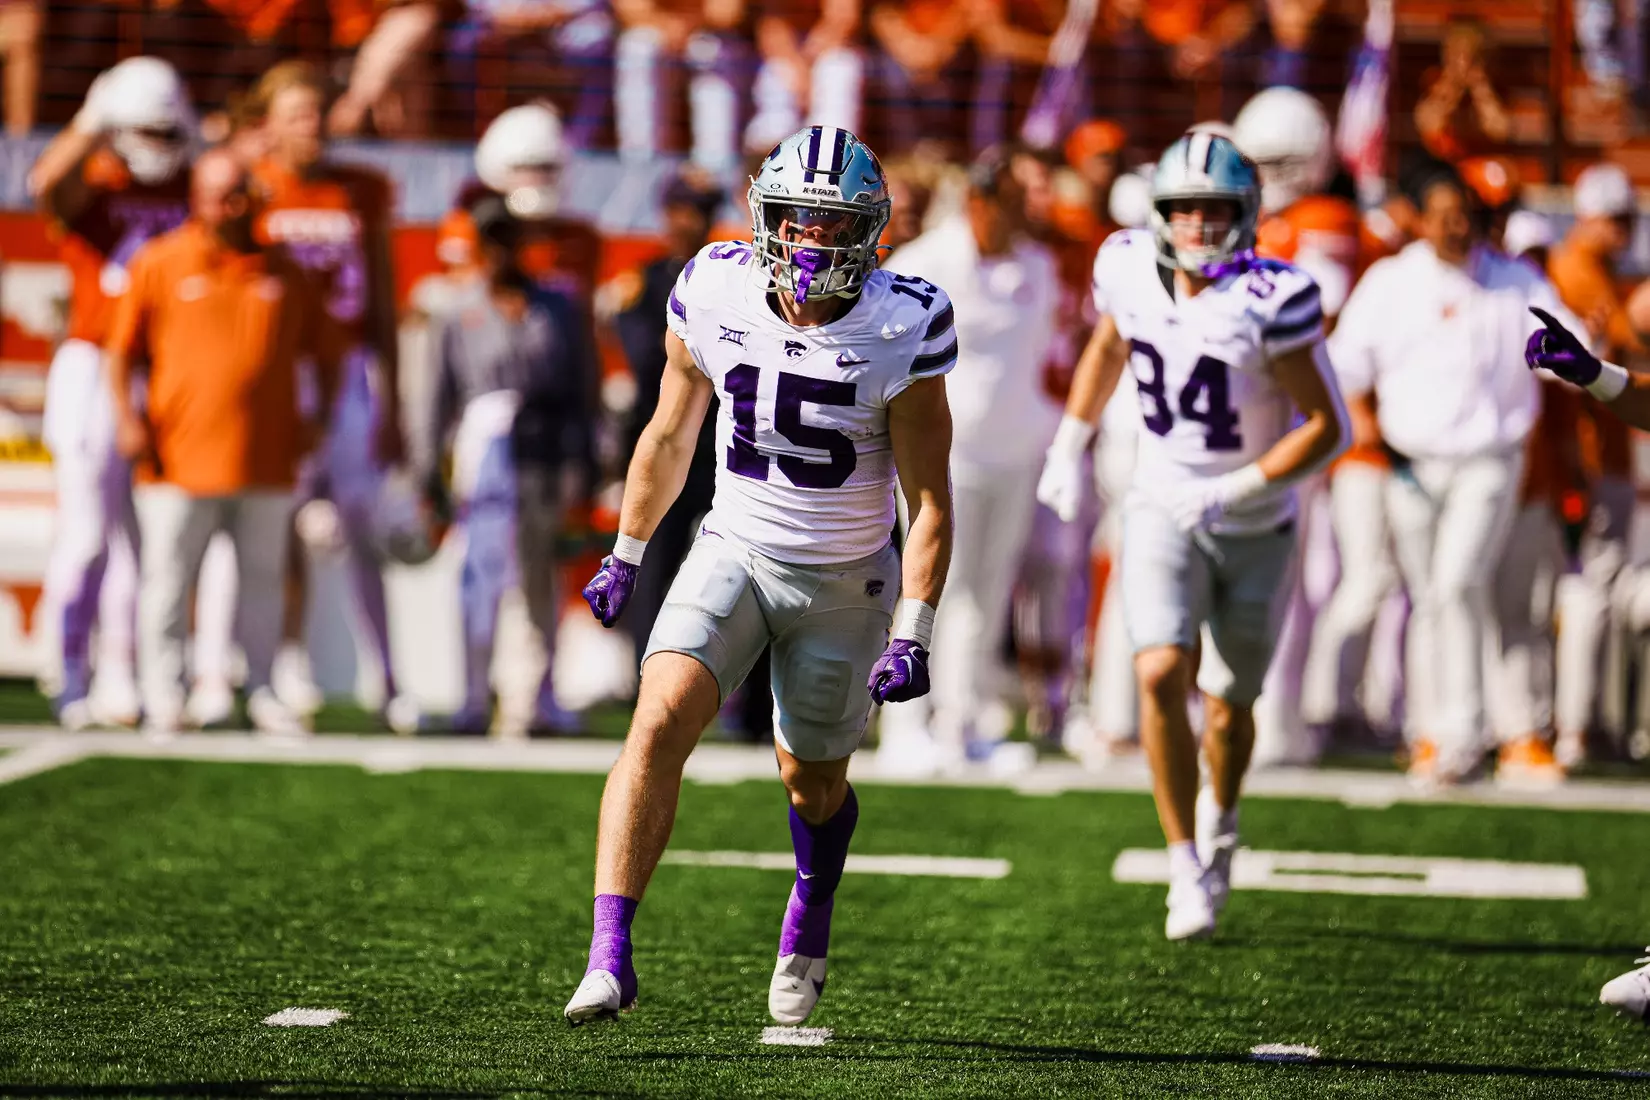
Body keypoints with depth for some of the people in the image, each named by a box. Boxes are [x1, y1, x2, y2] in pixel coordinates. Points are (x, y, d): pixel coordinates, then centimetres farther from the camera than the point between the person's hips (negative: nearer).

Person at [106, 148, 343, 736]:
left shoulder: (283, 272, 9)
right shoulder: (160, 263, 1)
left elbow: (326, 351, 19)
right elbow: (122, 350, 3)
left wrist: (320, 418, 9)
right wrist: (126, 416, -7)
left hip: (266, 459, 3)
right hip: (181, 457, -3)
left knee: (262, 577, 8)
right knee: (169, 578, 0)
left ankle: (261, 692, 17)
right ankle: (163, 695, 6)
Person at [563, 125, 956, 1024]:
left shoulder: (901, 332, -18)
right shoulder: (714, 295, -10)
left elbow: (929, 502, -12)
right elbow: (669, 437, 7)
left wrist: (912, 635, -18)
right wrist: (626, 556, 13)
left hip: (845, 579, -1)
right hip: (734, 549, 1)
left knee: (812, 782, 12)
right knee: (660, 723, -21)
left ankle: (812, 908, 47)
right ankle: (609, 954, -23)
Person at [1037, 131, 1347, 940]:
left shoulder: (1271, 301, -23)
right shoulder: (1131, 270, -9)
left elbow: (1328, 427, -18)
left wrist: (1229, 494, -24)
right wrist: (1069, 449, 14)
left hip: (1253, 527, -2)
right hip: (1162, 511, 2)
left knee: (1227, 707, 10)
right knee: (1160, 674, -19)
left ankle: (1218, 821, 44)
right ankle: (1187, 871, -9)